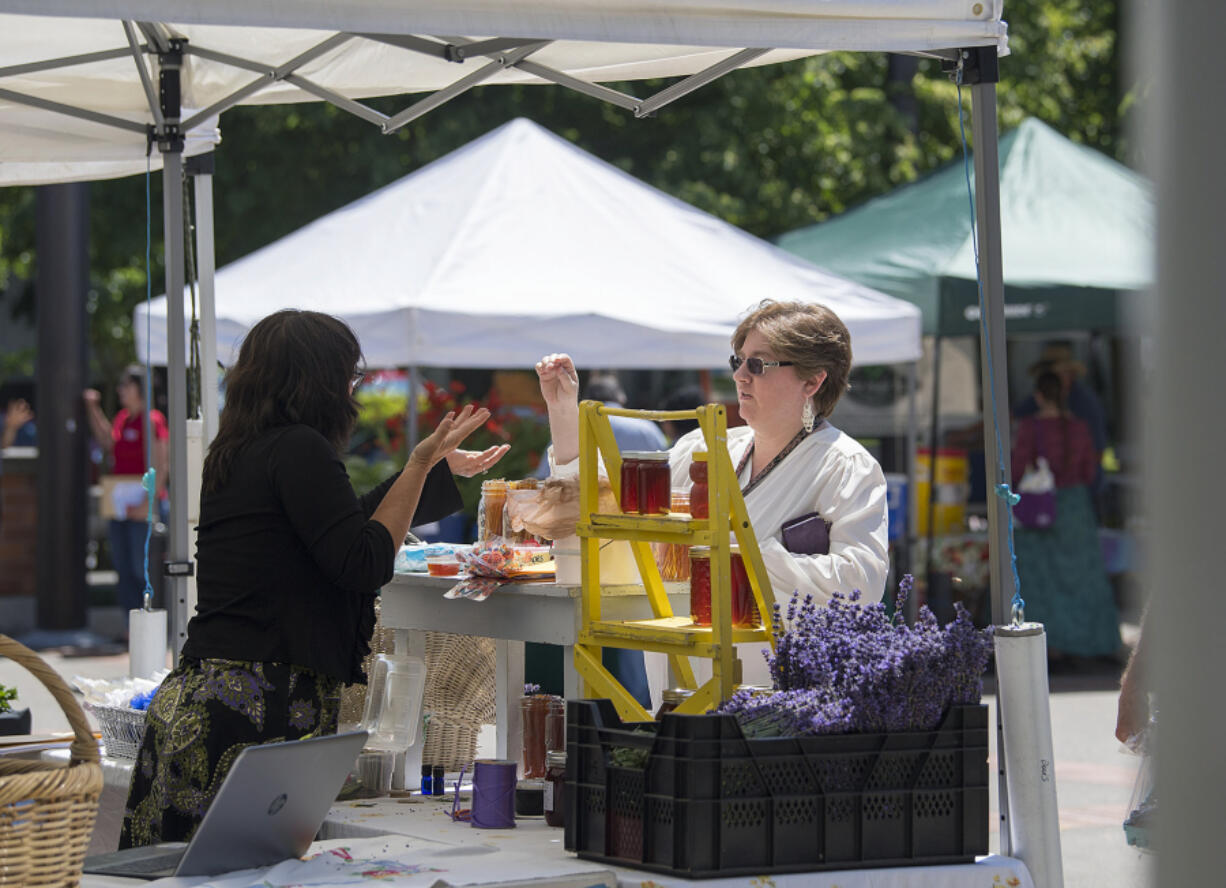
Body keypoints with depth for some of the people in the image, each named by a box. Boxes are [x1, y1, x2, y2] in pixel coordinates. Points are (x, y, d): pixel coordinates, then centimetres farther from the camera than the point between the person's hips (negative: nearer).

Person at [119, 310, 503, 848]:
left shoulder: (232, 456, 19)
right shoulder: (297, 448, -9)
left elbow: (346, 522, 31)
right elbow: (365, 565, -12)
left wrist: (436, 466, 41)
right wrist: (420, 466, -3)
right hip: (261, 714, -9)